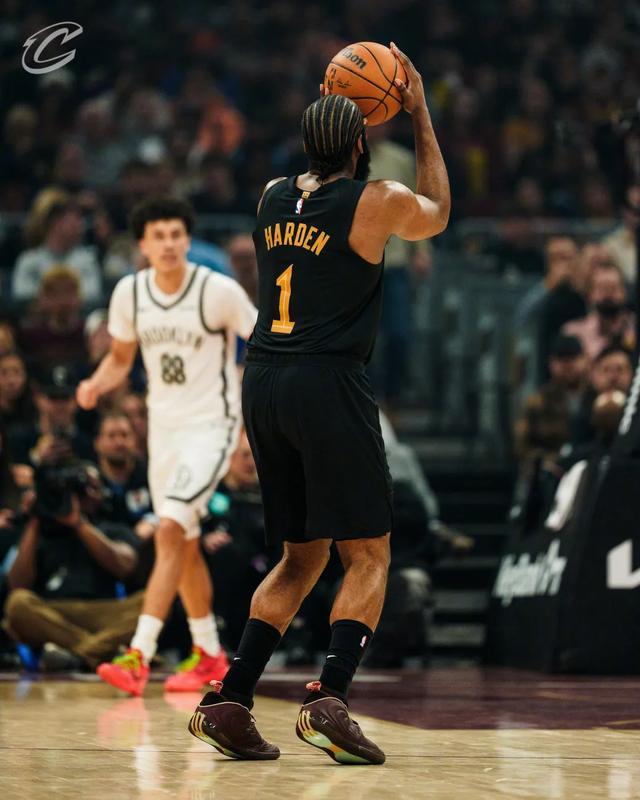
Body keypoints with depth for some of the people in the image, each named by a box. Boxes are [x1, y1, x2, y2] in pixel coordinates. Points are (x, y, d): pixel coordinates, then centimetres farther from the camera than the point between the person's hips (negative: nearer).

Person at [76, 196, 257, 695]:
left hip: (210, 425, -6)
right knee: (184, 544, 14)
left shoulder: (220, 291, -15)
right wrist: (96, 386, -7)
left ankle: (139, 656, -26)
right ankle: (209, 656, 30)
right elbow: (121, 356, 13)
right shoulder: (129, 292, -1)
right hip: (164, 427, 6)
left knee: (171, 530, -21)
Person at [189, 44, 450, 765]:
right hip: (329, 382, -6)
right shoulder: (378, 202, -4)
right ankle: (329, 698, -17)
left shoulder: (274, 197, 11)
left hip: (262, 381, 6)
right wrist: (420, 116, 26)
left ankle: (228, 701, 7)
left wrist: (329, 116, 35)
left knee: (302, 558, 16)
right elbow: (437, 214, 20)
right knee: (368, 556, 0)